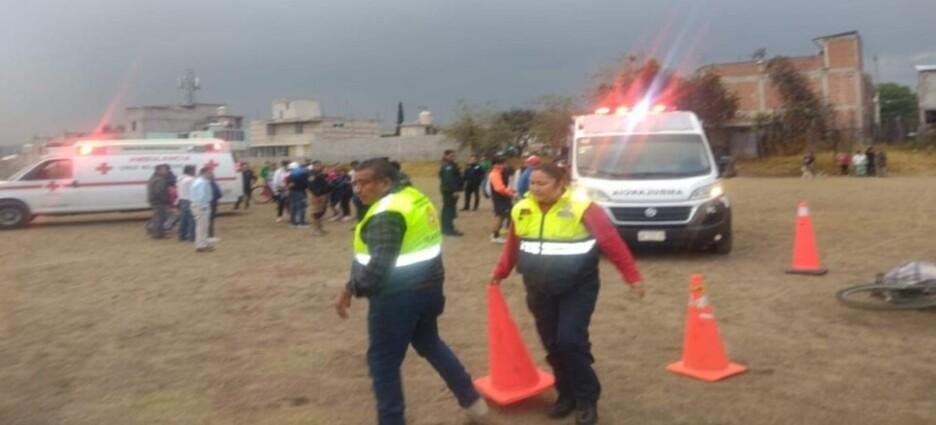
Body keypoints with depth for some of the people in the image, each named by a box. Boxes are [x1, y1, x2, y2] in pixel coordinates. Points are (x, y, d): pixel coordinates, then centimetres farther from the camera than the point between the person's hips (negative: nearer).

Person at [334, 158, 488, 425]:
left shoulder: (386, 214, -21)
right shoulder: (416, 197, 9)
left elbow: (379, 264, -29)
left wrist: (352, 289, -19)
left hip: (398, 294, -10)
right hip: (428, 284, 10)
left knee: (383, 360, 5)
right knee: (429, 343, 27)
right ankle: (472, 399, 33)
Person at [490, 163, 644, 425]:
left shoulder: (581, 207, -15)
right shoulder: (521, 210, 1)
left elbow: (612, 242, -12)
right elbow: (512, 245, 16)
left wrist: (632, 277, -12)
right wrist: (500, 273, 23)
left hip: (577, 288, -5)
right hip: (539, 290, 5)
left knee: (570, 341, -12)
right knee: (552, 345, 10)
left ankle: (587, 399, 7)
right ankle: (566, 395, 28)